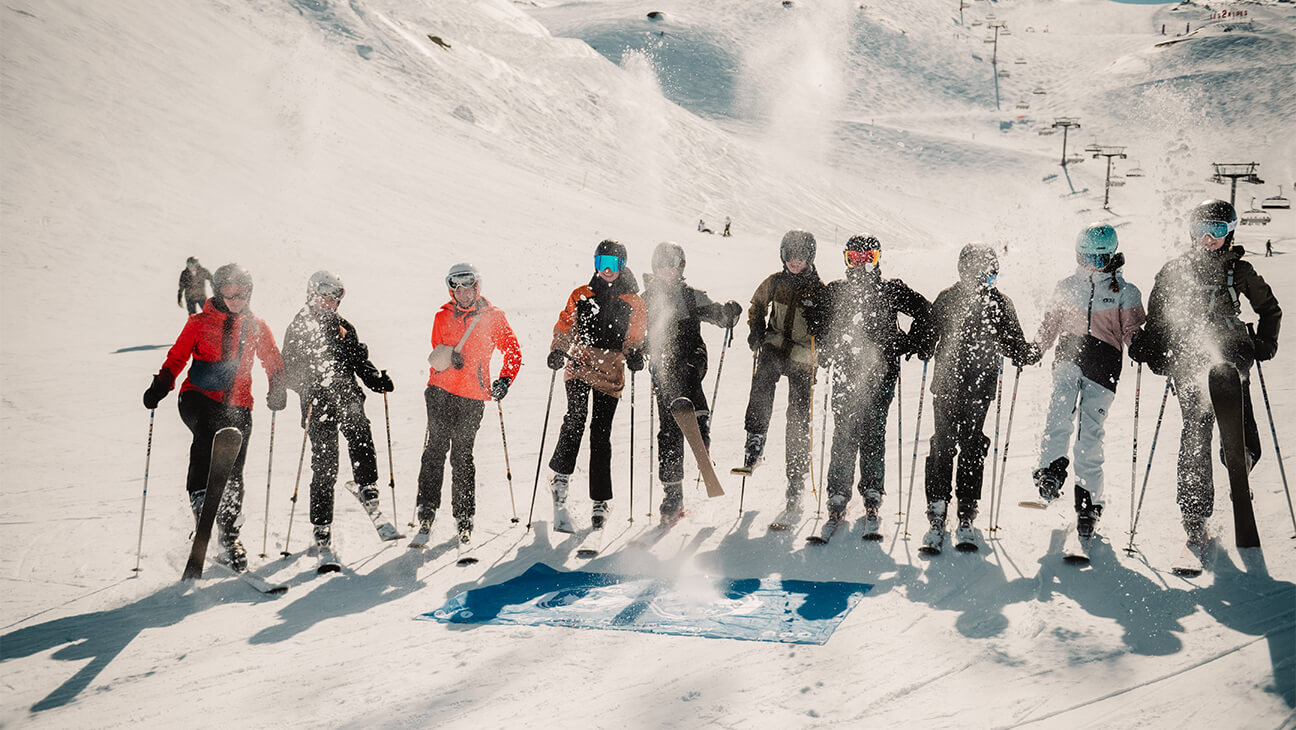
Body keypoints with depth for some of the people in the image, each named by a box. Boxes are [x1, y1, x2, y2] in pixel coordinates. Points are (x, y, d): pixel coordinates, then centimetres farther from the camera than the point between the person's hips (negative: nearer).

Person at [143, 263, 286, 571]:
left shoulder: (257, 328, 9)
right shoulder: (200, 323, 3)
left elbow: (274, 363, 16)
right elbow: (177, 357, 5)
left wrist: (277, 390, -2)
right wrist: (161, 386, -10)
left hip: (237, 405, 2)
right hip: (199, 397, -2)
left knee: (233, 473, 0)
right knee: (207, 430, -37)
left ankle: (229, 539, 12)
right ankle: (199, 495, -35)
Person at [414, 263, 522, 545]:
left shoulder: (493, 316, 5)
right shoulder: (443, 316, 9)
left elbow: (513, 351, 10)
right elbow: (437, 352, 17)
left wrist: (504, 380, -4)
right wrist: (444, 359, -7)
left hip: (472, 395, -1)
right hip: (441, 390, 1)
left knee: (462, 455, 2)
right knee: (436, 448, -8)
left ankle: (464, 518, 13)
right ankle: (426, 514, -8)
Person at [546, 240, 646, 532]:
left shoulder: (633, 302, 9)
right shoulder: (581, 295, 11)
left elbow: (637, 336, 12)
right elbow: (565, 325, 11)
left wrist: (634, 354, -9)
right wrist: (558, 351, -6)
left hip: (610, 370, 0)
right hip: (579, 364, 0)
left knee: (601, 434, 0)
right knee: (576, 413, -26)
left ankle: (600, 501, 7)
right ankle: (561, 476, -18)